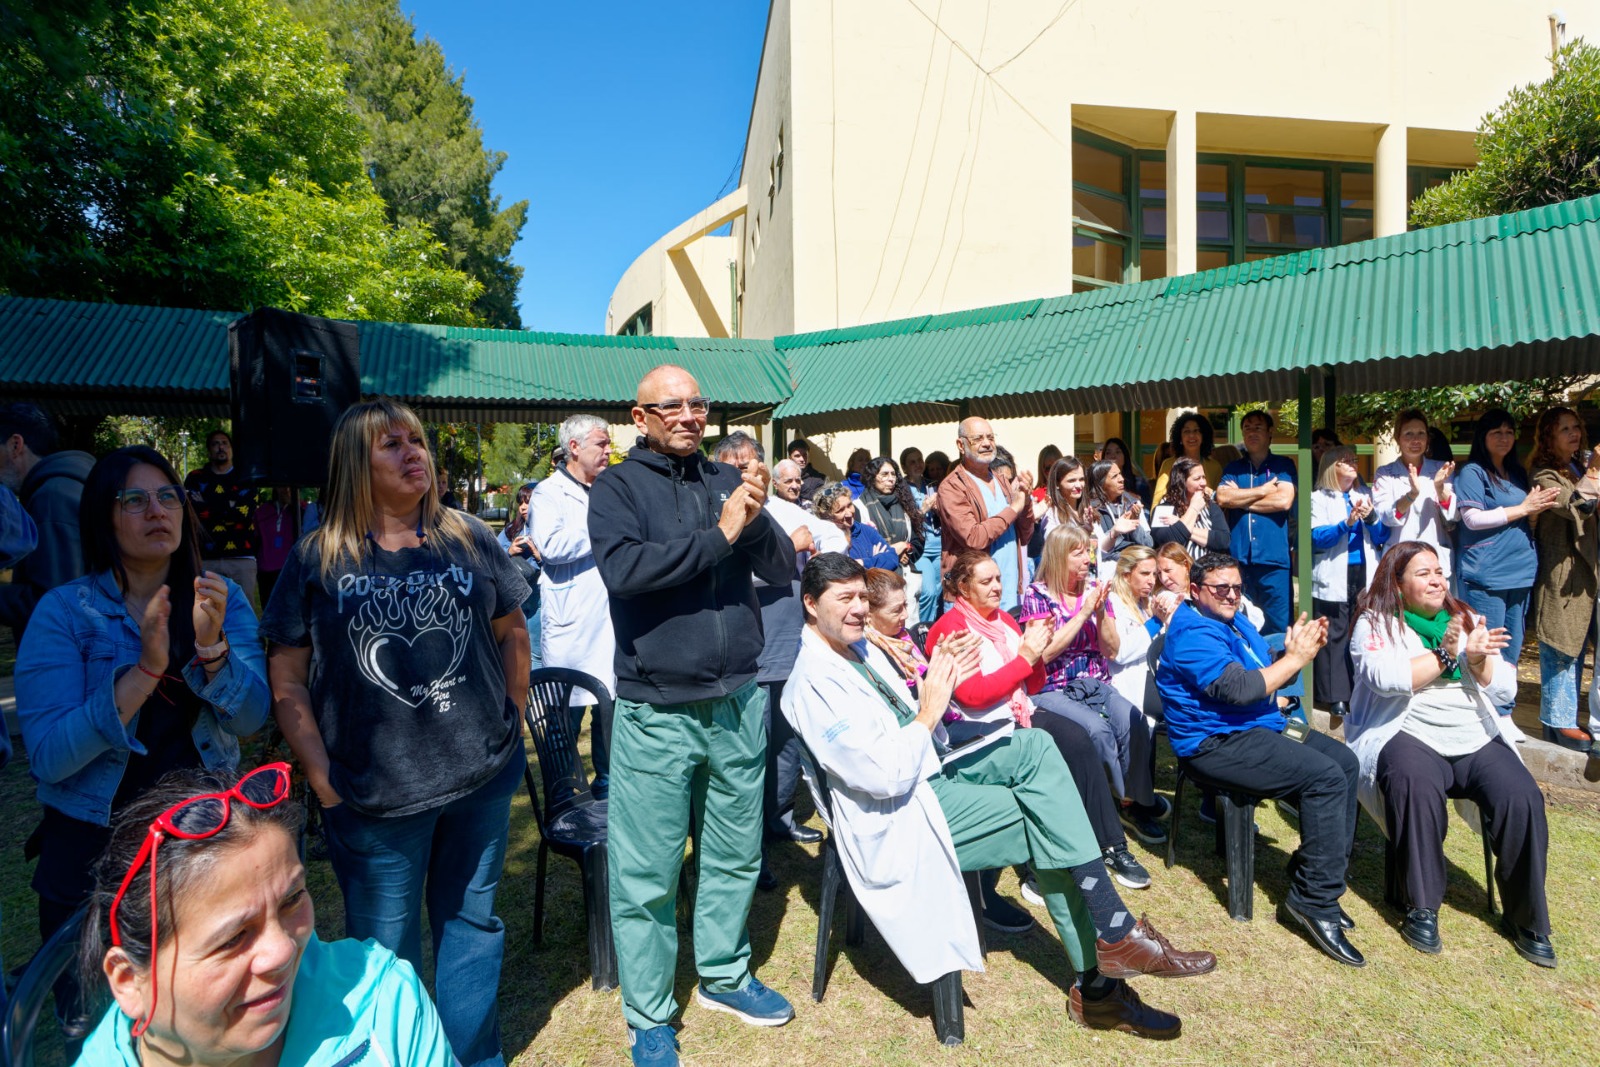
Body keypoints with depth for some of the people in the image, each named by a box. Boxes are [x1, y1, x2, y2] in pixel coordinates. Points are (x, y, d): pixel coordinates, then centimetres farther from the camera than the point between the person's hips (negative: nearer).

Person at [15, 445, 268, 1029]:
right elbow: (48, 756, -19)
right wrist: (146, 670, -30)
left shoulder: (223, 599, -3)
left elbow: (249, 718, -13)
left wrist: (211, 644, -29)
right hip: (92, 850, -2)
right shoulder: (63, 611, -10)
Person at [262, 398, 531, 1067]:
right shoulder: (318, 559, -4)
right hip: (374, 793, -2)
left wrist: (512, 722, 6)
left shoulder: (469, 540, 1)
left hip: (483, 777, 3)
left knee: (471, 920, 20)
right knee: (385, 947, 15)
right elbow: (286, 680, -3)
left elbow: (511, 632, 10)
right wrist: (324, 779, -9)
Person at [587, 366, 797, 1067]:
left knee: (735, 855, 18)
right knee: (646, 877, 7)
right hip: (656, 712, -4)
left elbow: (782, 568, 2)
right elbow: (624, 569, -21)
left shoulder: (728, 480, 7)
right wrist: (719, 534, -20)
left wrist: (755, 520, -17)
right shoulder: (618, 488, -4)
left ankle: (723, 976, 40)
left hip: (738, 700, 4)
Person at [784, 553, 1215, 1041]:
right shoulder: (814, 681, -19)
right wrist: (928, 712, -17)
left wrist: (938, 684, -2)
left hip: (934, 769, 9)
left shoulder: (863, 649, 11)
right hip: (904, 808, -9)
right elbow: (885, 776, -26)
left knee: (1034, 745, -9)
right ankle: (1096, 986, -2)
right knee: (1046, 822, -15)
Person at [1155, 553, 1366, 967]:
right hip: (1216, 744, -10)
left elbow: (1268, 678, 15)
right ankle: (1314, 900, -12)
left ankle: (1313, 884, 6)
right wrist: (1296, 658, -16)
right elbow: (1239, 689, -25)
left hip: (1260, 728, 11)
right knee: (1325, 776, -20)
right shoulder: (1193, 634, -14)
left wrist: (1299, 650, -5)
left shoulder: (1237, 622, 18)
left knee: (1345, 761, 3)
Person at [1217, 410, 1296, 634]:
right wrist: (1264, 490, -2)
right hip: (1238, 558, 2)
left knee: (1279, 628, -2)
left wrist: (1240, 499, -1)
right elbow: (1222, 498, -3)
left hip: (1273, 559, -2)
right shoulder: (1233, 468, 15)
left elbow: (1284, 500, -7)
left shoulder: (1283, 465, 10)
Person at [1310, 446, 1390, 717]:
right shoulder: (1319, 498, 5)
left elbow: (1382, 536, 10)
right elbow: (1318, 537, -8)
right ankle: (1336, 695, -1)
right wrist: (1346, 523, -22)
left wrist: (1371, 518, -8)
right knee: (1335, 635, -4)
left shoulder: (1366, 495, 16)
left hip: (1365, 574, 3)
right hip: (1334, 577, -3)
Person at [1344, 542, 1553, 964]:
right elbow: (1384, 677, -17)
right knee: (1417, 789, -35)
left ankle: (1526, 918, -3)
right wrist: (1447, 656, -12)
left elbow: (1505, 690, 12)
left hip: (1479, 739, 5)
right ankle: (1421, 907, -17)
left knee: (1522, 798, -22)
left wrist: (1477, 660, -8)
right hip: (1409, 735, -4)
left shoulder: (1466, 619, 18)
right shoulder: (1375, 624, 3)